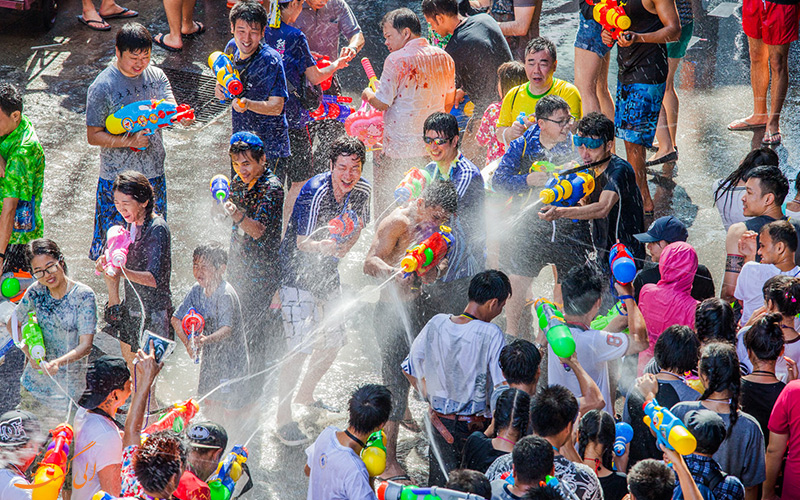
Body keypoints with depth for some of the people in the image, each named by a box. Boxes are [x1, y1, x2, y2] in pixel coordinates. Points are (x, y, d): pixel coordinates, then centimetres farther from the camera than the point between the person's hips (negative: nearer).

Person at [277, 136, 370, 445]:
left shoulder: (362, 191, -4)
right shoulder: (315, 192, -26)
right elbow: (302, 242, -30)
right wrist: (324, 246, -51)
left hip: (327, 274, 7)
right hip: (298, 274, -7)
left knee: (333, 342, 15)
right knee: (300, 348, -14)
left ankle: (305, 395, 39)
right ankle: (283, 419, -5)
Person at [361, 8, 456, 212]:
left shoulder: (396, 60, -14)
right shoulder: (444, 58, 7)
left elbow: (382, 103, -11)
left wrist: (368, 94, 10)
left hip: (399, 151, -7)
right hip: (434, 148, 7)